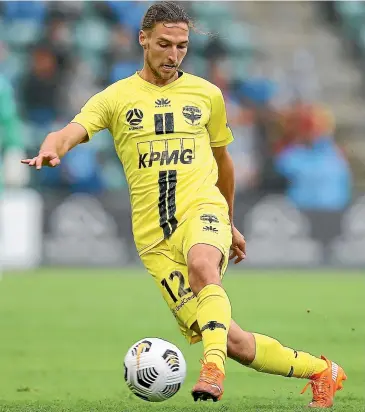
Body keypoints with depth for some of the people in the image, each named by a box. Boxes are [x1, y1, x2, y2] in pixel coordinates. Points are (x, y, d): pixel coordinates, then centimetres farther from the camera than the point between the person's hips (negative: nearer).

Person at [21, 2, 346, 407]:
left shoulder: (207, 94, 12)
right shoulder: (116, 97, 6)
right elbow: (73, 131, -11)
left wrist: (230, 224, 33)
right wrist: (50, 149, -35)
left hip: (202, 210, 0)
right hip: (153, 236, 0)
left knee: (202, 263, -40)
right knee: (231, 342, -4)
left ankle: (213, 368, -46)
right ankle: (320, 370, 12)